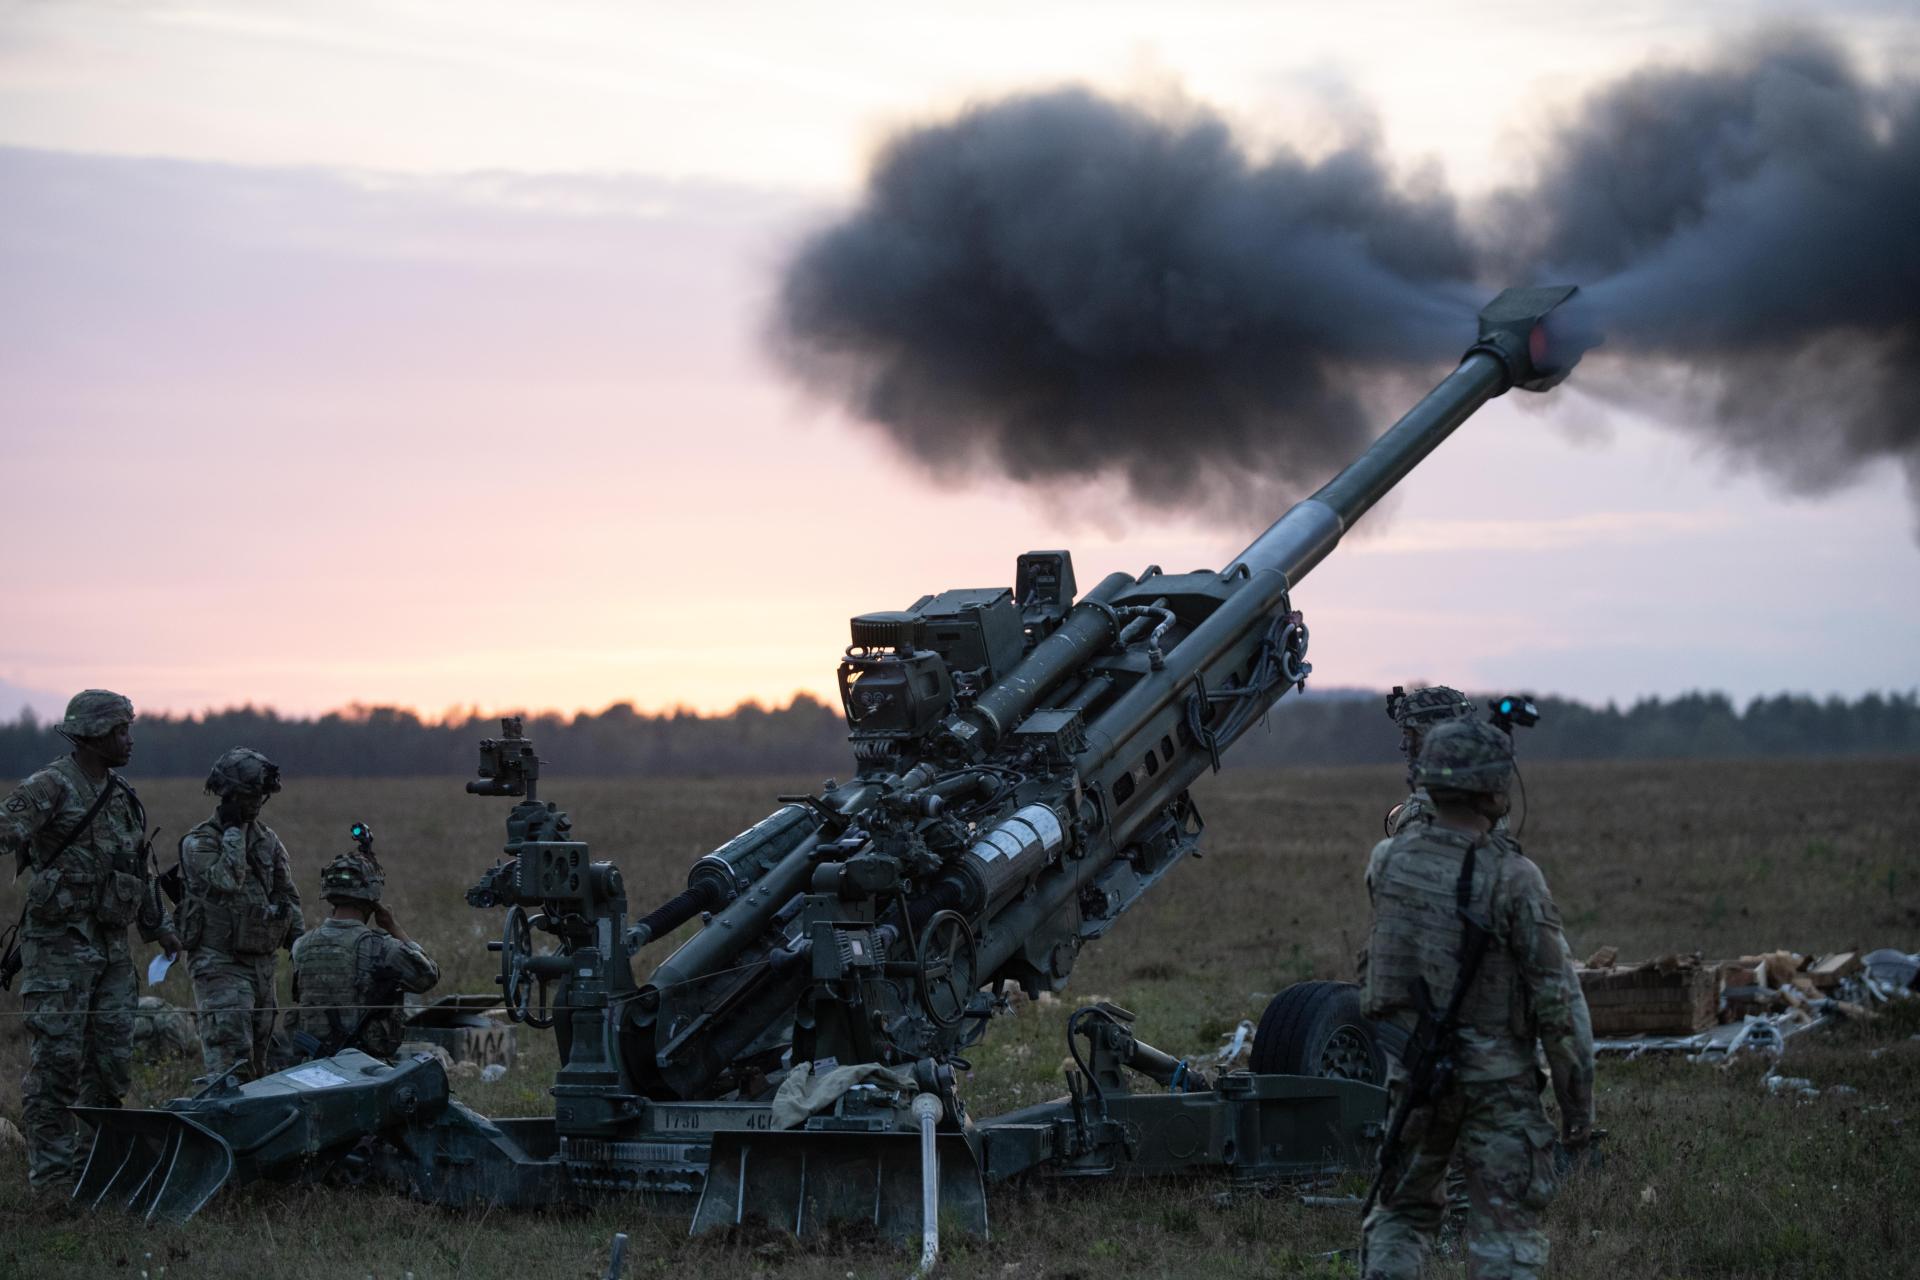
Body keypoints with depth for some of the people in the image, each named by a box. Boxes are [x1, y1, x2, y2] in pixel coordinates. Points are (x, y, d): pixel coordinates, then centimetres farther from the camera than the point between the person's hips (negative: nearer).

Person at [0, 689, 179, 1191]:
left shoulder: (121, 797, 15)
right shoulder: (50, 787, -10)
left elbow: (142, 871, 26)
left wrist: (162, 928, 33)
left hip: (111, 948, 8)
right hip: (59, 946, -8)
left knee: (112, 1062, 9)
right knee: (56, 1060, -5)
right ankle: (52, 1172, 0)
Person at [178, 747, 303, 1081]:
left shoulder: (268, 840, 12)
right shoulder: (198, 843, -7)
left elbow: (288, 897, 16)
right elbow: (226, 880, -25)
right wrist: (234, 830, -16)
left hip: (262, 963, 7)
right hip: (220, 963, -7)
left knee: (257, 1062, 10)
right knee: (231, 1059, -18)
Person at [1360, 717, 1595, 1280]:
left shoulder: (1391, 860, -2)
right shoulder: (1513, 878, -17)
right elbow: (1558, 1002, -14)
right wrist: (1578, 1104, -6)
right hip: (1496, 1080, -4)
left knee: (1402, 1212, 19)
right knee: (1504, 1233, 3)